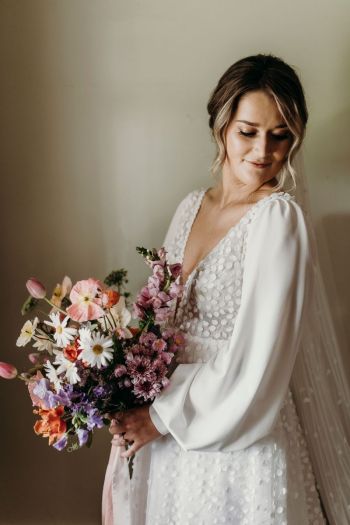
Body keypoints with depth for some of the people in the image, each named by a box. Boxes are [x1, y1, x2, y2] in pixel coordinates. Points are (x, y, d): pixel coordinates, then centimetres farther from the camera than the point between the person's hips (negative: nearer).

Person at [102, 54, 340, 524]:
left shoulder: (279, 218, -17)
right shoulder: (191, 207, 3)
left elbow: (254, 361, -21)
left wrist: (162, 416, -13)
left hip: (237, 434, -6)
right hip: (162, 423, 6)